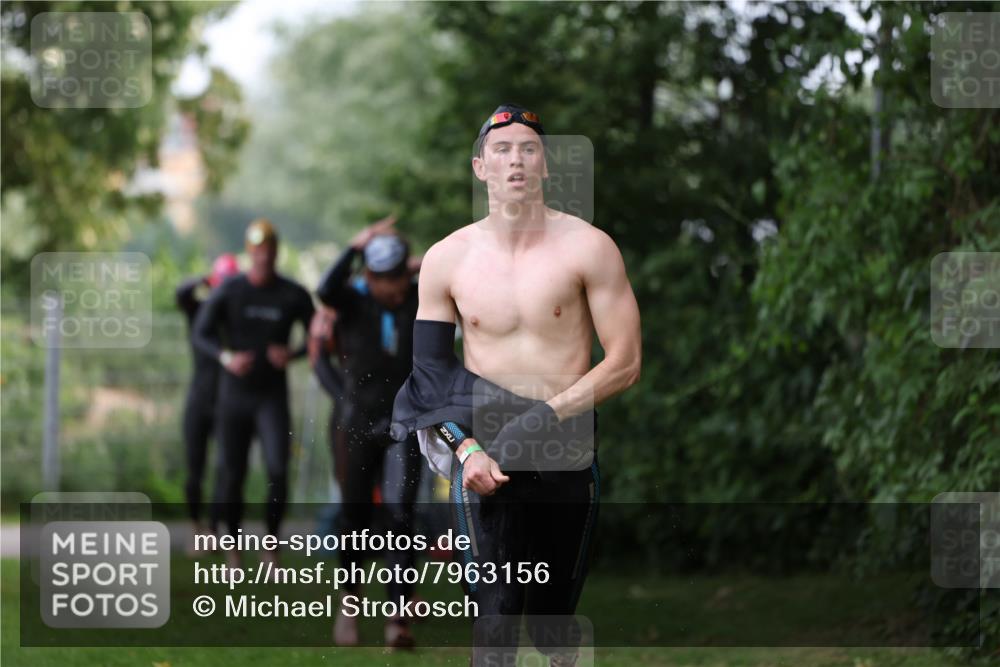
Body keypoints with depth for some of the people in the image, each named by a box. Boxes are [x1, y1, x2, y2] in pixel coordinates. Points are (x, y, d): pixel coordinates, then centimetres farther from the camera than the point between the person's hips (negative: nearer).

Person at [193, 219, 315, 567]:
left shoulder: (294, 295, -3)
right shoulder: (229, 290, -4)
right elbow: (201, 333, 1)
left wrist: (293, 355, -15)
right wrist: (226, 357, -17)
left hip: (273, 395, 0)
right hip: (235, 392, 1)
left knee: (278, 469, -16)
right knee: (233, 473, 4)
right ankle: (233, 548, 18)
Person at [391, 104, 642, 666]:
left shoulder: (588, 248, -2)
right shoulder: (446, 260, 5)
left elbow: (626, 363, -5)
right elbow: (431, 371, 9)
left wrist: (547, 415, -15)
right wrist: (465, 447, -7)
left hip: (567, 462, 0)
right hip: (485, 465, 0)